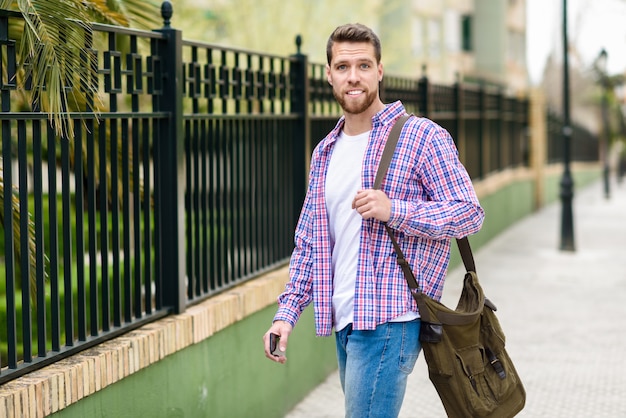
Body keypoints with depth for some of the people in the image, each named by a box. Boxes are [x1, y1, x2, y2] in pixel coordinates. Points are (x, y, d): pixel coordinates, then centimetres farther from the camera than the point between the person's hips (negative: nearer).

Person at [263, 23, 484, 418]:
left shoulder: (422, 137, -5)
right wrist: (286, 313, 7)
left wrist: (394, 211, -21)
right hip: (343, 322, 7)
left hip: (388, 321, -7)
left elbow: (470, 212, -8)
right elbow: (308, 242, 17)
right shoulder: (325, 152, 15)